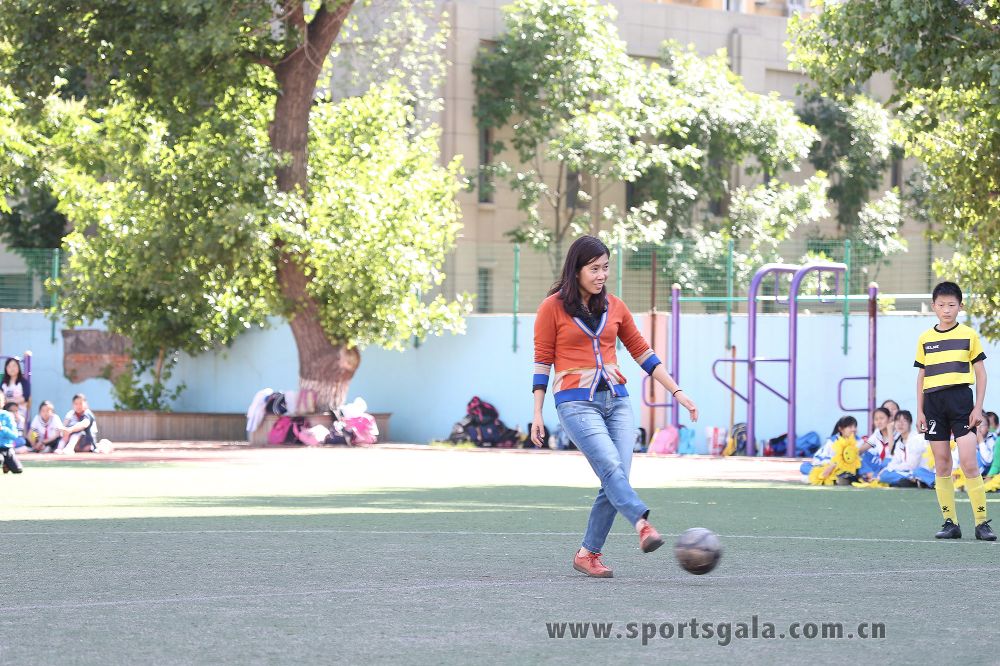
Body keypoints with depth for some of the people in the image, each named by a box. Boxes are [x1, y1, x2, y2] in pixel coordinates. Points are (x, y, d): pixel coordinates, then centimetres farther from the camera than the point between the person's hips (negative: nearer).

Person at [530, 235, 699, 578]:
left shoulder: (614, 306, 13)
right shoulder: (553, 307, 1)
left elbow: (642, 352, 17)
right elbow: (542, 362, 2)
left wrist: (677, 392, 13)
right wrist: (537, 414, -2)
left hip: (616, 399, 5)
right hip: (576, 402, -5)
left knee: (617, 478, -7)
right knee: (611, 466, -24)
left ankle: (588, 553, 3)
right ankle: (643, 526, -45)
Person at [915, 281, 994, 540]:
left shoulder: (968, 335, 3)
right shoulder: (925, 339, 11)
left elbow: (980, 373, 5)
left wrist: (978, 407, -3)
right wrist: (919, 411, 9)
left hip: (961, 400, -3)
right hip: (934, 402, 3)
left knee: (969, 462, -11)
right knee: (941, 465, 3)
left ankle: (982, 523, -5)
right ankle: (950, 522, 8)